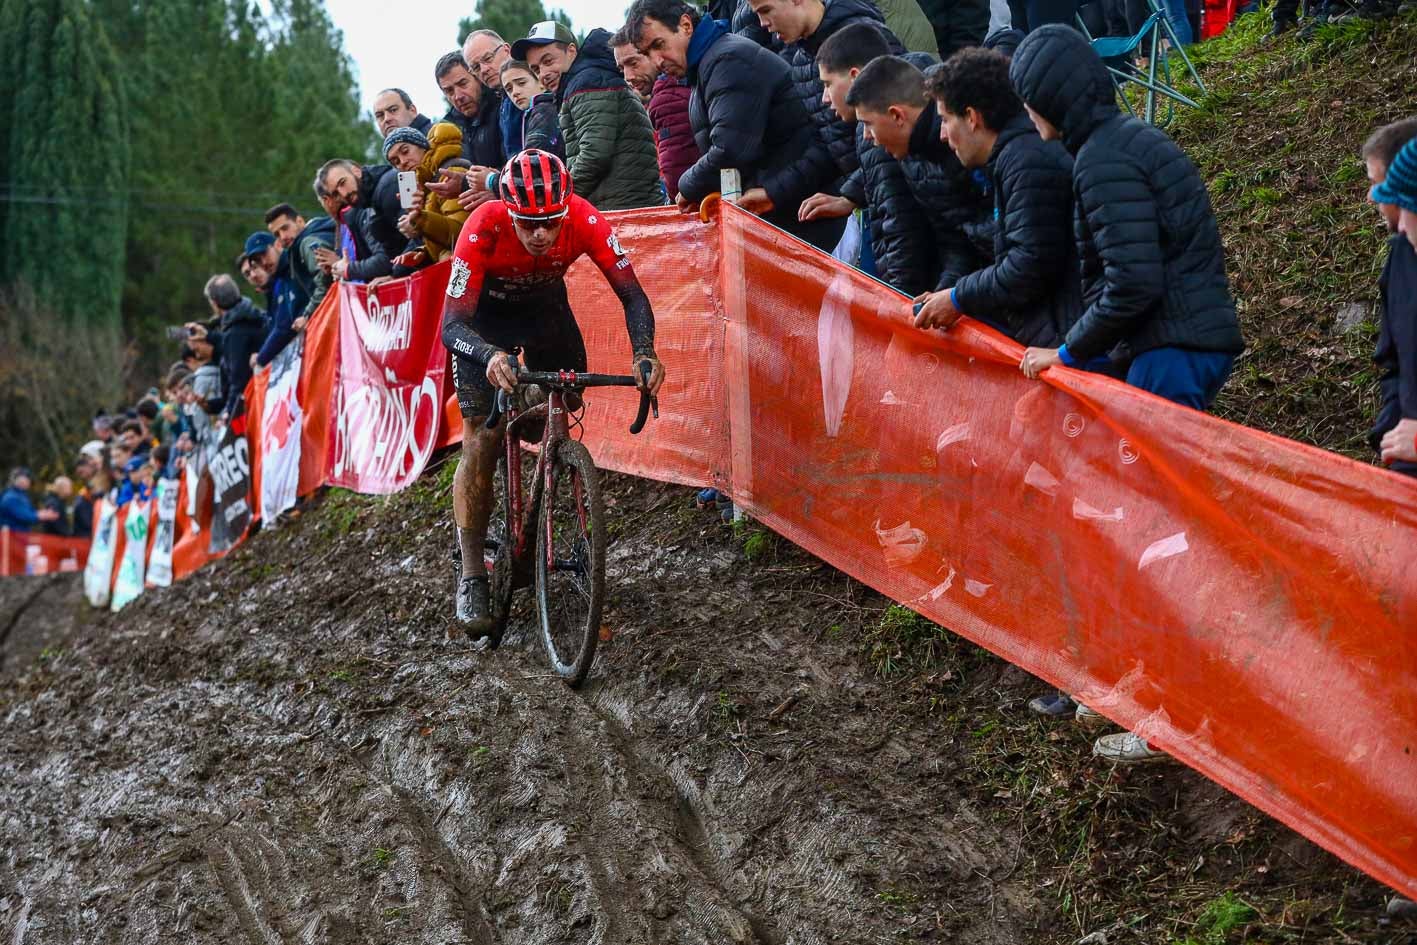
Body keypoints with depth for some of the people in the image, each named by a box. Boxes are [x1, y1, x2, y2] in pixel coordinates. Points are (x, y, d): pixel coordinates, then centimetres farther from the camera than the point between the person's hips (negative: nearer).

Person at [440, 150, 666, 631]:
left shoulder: (583, 219, -33)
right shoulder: (484, 229, -39)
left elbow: (631, 293, -28)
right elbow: (452, 324, -40)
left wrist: (644, 352, -46)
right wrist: (490, 356, -60)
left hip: (547, 309, 3)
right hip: (484, 317, -3)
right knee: (481, 442, -11)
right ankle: (471, 581, -6)